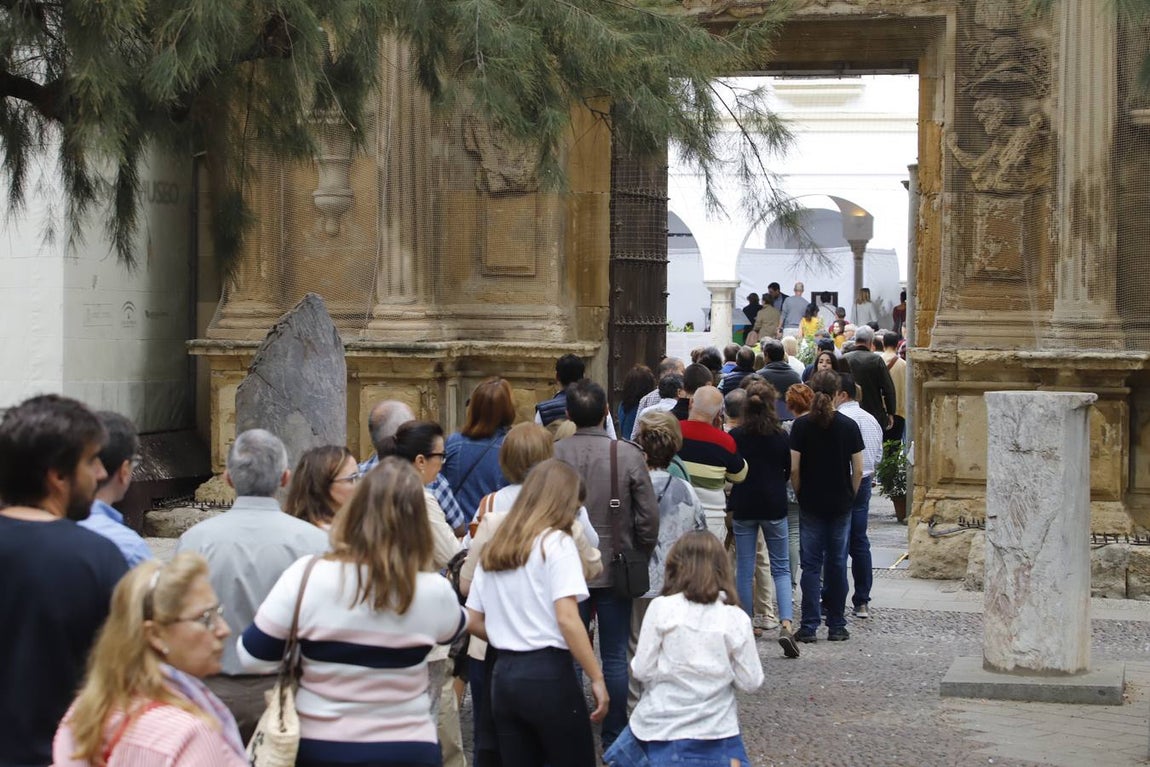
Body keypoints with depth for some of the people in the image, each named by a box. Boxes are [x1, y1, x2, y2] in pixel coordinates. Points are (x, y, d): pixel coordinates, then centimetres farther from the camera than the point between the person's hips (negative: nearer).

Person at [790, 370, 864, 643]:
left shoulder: (801, 425, -7)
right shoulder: (849, 426, -4)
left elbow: (794, 469, -8)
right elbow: (858, 470, -3)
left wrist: (800, 495, 7)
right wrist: (849, 497, 10)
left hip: (811, 505, -1)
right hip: (841, 505, 1)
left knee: (811, 565, 3)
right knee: (837, 564, 8)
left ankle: (809, 626, -1)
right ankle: (836, 626, 12)